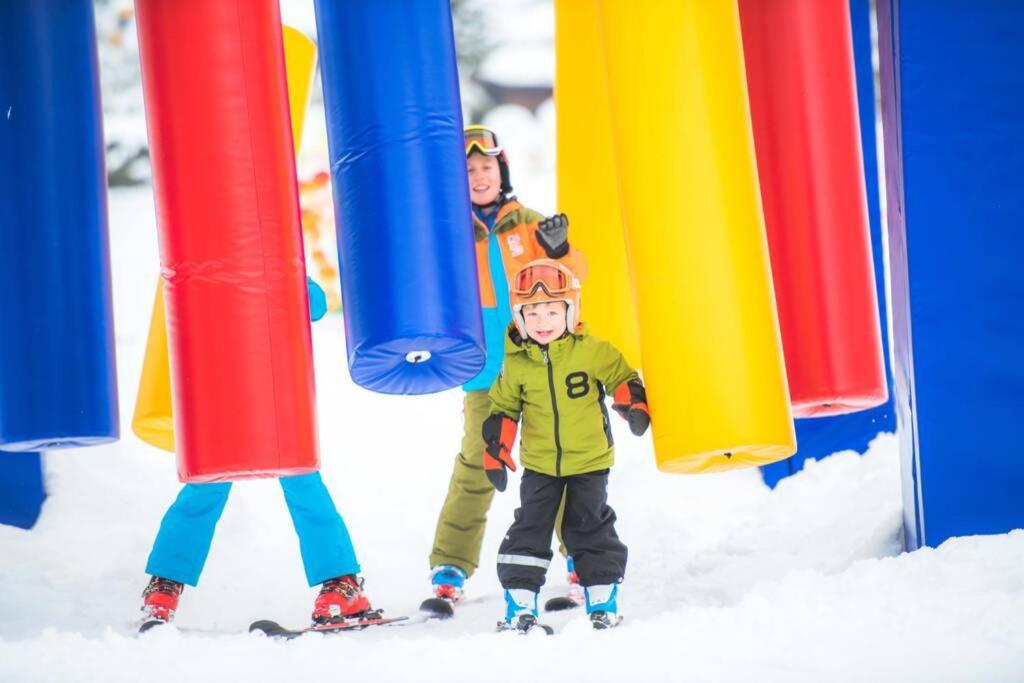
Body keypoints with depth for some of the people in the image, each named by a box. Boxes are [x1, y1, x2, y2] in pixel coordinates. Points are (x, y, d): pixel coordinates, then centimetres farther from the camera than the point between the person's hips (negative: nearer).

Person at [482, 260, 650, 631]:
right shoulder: (516, 363, -6)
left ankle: (603, 602, 17)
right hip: (539, 463, 1)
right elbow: (503, 407, 6)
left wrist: (634, 405, -15)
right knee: (529, 529, 1)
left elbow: (621, 377, 2)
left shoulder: (592, 350, -11)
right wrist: (495, 449, 1)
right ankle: (520, 605, 8)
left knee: (591, 528, 6)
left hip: (589, 460, -1)